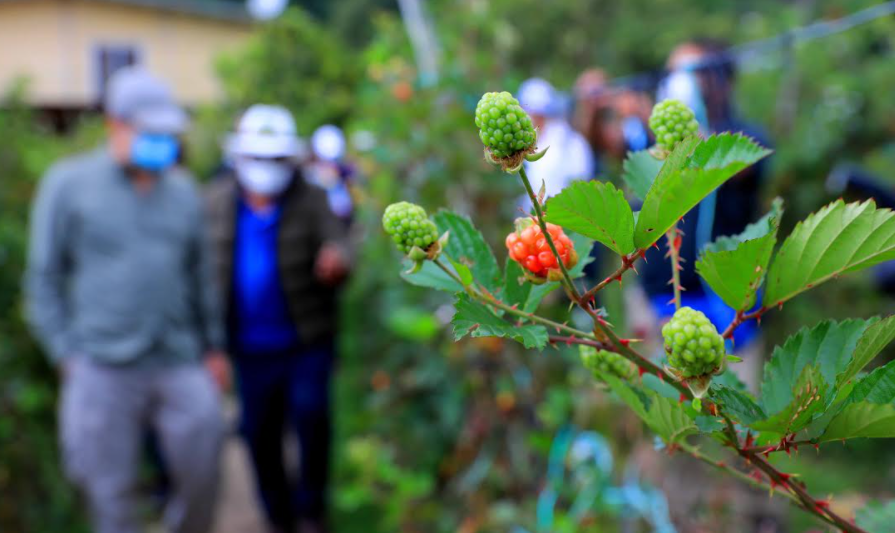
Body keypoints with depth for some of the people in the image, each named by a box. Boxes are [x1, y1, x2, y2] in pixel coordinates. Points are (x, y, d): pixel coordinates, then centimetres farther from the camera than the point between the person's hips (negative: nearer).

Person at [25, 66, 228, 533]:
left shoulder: (183, 190, 12)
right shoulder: (68, 183, 2)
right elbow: (44, 278, 3)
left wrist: (213, 345, 17)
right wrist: (67, 354, -3)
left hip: (180, 365, 3)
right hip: (103, 371, -3)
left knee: (201, 476, 6)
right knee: (111, 494, 5)